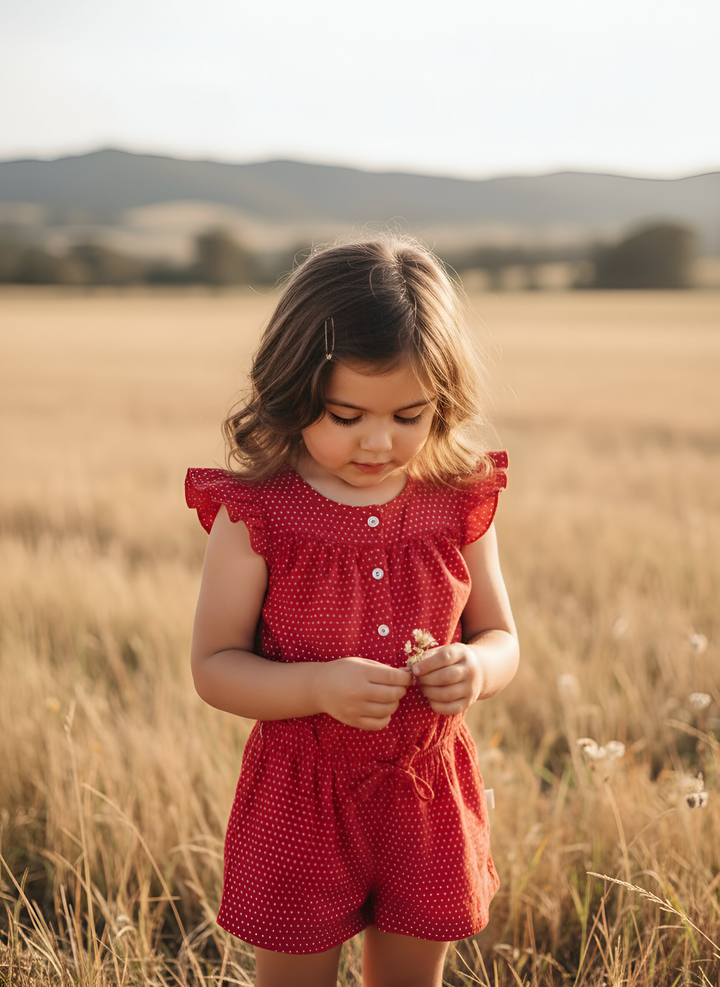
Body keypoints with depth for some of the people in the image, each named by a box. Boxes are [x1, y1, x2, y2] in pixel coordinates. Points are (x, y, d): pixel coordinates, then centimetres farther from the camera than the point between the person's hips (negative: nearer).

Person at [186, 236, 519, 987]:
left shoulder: (459, 502, -5)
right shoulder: (254, 514, -14)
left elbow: (500, 637, 4)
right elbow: (213, 666, -11)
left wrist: (476, 666, -20)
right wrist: (319, 685, -28)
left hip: (428, 796, 3)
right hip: (300, 802, -2)